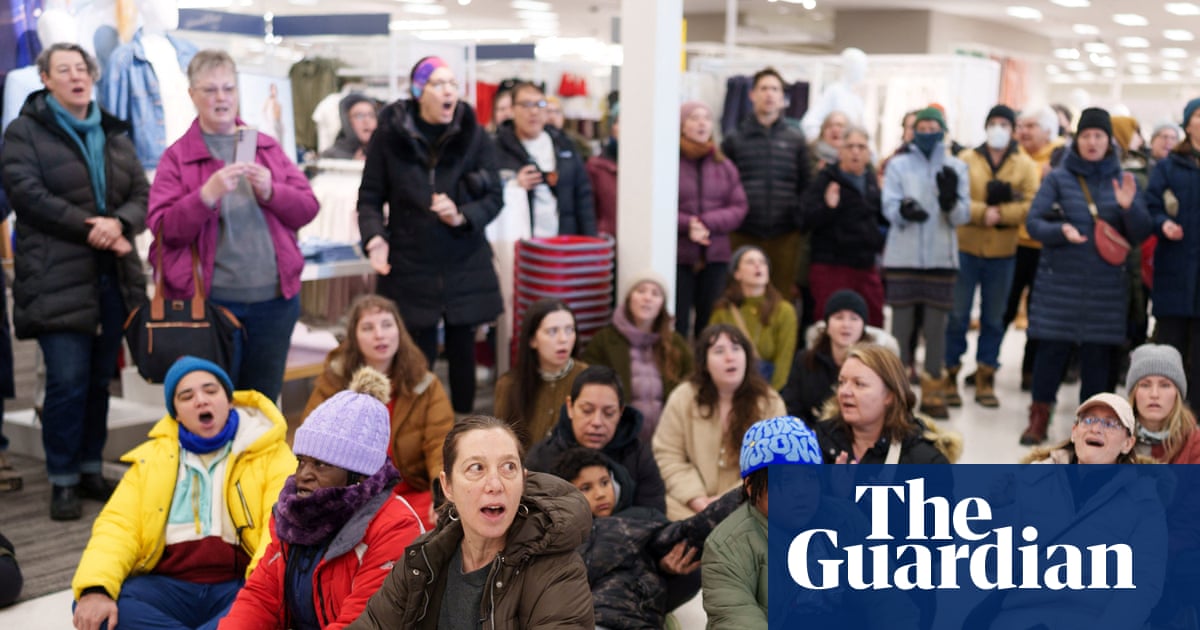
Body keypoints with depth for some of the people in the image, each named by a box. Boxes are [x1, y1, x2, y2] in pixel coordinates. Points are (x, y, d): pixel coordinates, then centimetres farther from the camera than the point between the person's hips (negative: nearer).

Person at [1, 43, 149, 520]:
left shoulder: (113, 135, 17)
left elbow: (142, 194, 9)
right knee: (68, 380, -8)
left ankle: (91, 469, 21)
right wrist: (91, 228, -15)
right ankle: (63, 481, 4)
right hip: (57, 279, -5)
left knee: (100, 378, 8)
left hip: (113, 277, 5)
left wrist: (119, 222, -12)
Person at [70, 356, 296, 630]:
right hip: (168, 586, 3)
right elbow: (118, 525, 6)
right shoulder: (152, 458, 17)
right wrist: (95, 589, -15)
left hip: (240, 587, -3)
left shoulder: (271, 454, 7)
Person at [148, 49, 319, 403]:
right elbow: (163, 228, -7)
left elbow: (308, 208, 7)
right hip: (210, 300, -3)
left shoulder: (267, 147, 12)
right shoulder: (178, 157, 2)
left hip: (275, 298, 4)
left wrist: (270, 191, -11)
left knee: (264, 403, 13)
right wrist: (208, 194, -20)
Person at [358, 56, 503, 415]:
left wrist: (461, 217, -16)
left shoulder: (473, 134, 1)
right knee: (419, 355, 1)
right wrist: (375, 238, -15)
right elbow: (370, 197, 2)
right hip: (410, 267, -1)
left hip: (465, 267, 1)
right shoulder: (390, 134, -1)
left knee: (462, 351, 8)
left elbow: (494, 197, 2)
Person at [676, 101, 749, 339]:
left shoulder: (723, 165, 12)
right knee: (677, 323, -3)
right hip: (677, 255, -4)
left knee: (709, 323, 4)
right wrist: (687, 225, -18)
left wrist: (707, 223, -9)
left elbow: (739, 207, 6)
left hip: (715, 256, 4)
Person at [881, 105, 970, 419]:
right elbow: (888, 207, -5)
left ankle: (933, 392, 12)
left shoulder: (956, 167, 6)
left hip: (941, 258, 1)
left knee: (936, 325, 4)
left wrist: (950, 201, -21)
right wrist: (903, 210, -27)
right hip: (903, 256, -1)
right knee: (901, 323, 3)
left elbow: (962, 216, 0)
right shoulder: (899, 165, 5)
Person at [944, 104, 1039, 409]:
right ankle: (950, 375, 12)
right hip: (966, 249, -1)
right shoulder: (966, 159, 2)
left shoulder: (1025, 165, 3)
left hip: (1003, 253, 1)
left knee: (994, 318, 9)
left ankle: (985, 379, 18)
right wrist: (982, 213, -23)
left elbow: (1032, 205, -9)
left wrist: (1001, 213, -20)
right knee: (957, 314, 2)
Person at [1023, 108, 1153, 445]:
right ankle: (1039, 417, 10)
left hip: (1106, 285, 2)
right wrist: (1061, 231, -24)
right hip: (1060, 281, -2)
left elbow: (1140, 234, 3)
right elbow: (1033, 222, -4)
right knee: (1051, 348, -1)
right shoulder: (1058, 178, 1)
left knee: (1098, 352, 5)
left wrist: (1129, 207, -17)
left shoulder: (1122, 180, 6)